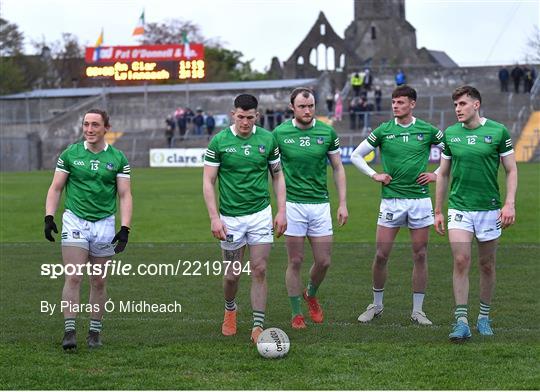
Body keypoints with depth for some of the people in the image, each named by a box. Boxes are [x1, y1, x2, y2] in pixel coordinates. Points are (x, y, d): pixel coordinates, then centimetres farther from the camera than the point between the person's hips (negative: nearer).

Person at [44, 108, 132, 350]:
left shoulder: (118, 158, 2)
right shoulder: (70, 154, 2)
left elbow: (125, 195, 1)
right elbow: (55, 188, 6)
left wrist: (125, 229, -9)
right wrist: (49, 217, -7)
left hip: (104, 223, 1)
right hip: (74, 221, -1)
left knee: (99, 281, 7)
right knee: (73, 278, -11)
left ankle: (95, 332, 18)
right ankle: (69, 332, -11)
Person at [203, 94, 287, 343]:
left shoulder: (267, 139, -1)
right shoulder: (219, 141, -8)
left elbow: (278, 175, 9)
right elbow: (208, 181, -5)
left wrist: (281, 211, 1)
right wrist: (214, 217, -12)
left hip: (261, 214, 1)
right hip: (230, 217, -1)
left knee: (259, 270, -4)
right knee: (232, 274, 7)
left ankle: (258, 326, 2)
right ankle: (230, 310, 37)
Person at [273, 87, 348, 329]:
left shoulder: (327, 133, 1)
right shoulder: (280, 133, -3)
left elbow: (338, 168, 9)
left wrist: (343, 204, 4)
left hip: (320, 204, 2)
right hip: (292, 204, -2)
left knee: (323, 261, 3)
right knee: (295, 261, 1)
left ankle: (311, 295, 32)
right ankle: (297, 314, 13)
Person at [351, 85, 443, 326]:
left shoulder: (427, 131, 2)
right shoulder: (383, 131, 2)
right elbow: (356, 156, 10)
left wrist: (437, 175, 5)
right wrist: (374, 175, 0)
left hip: (420, 199, 0)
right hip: (391, 199, 0)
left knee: (420, 255, 2)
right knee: (381, 254, -1)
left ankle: (417, 310, 11)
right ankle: (376, 305, 15)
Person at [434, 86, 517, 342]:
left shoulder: (498, 131, -3)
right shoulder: (450, 134, 4)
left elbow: (511, 170, 1)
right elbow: (443, 174, 13)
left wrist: (510, 203, -11)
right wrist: (438, 211, 11)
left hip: (489, 208, -1)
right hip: (458, 208, 1)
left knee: (487, 265, 8)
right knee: (461, 262, -11)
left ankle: (484, 317, 23)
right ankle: (461, 321, -9)